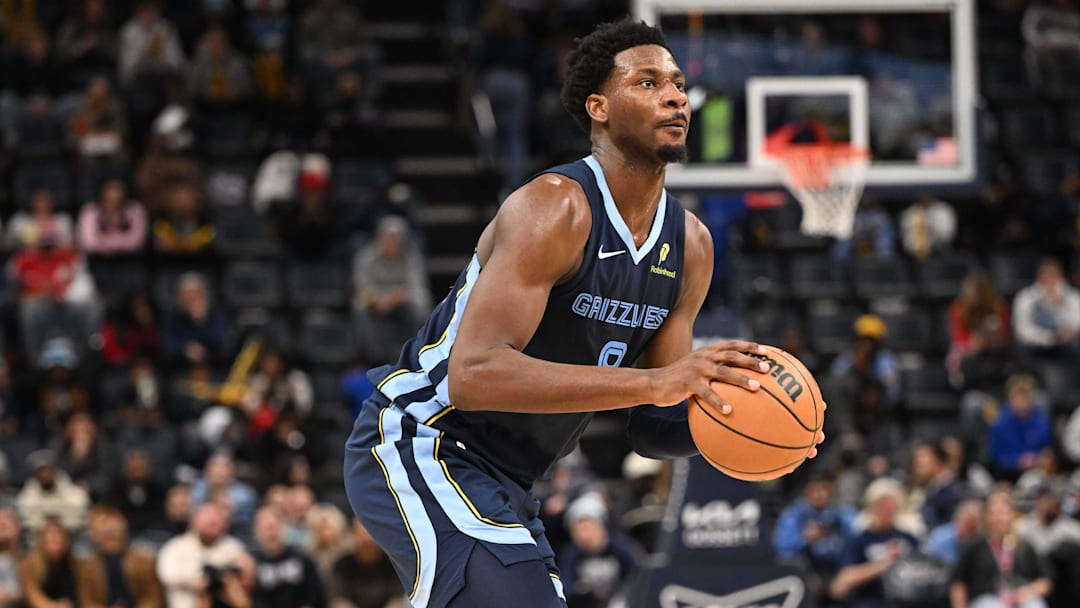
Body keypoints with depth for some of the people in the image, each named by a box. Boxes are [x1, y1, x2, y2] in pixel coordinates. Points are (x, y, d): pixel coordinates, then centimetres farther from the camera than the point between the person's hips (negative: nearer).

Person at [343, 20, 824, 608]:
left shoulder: (690, 246, 3)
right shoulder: (554, 208, -22)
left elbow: (648, 427, 7)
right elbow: (473, 375, -35)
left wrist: (725, 417, -17)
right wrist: (653, 382, -40)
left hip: (503, 482, 9)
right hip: (420, 444, -9)